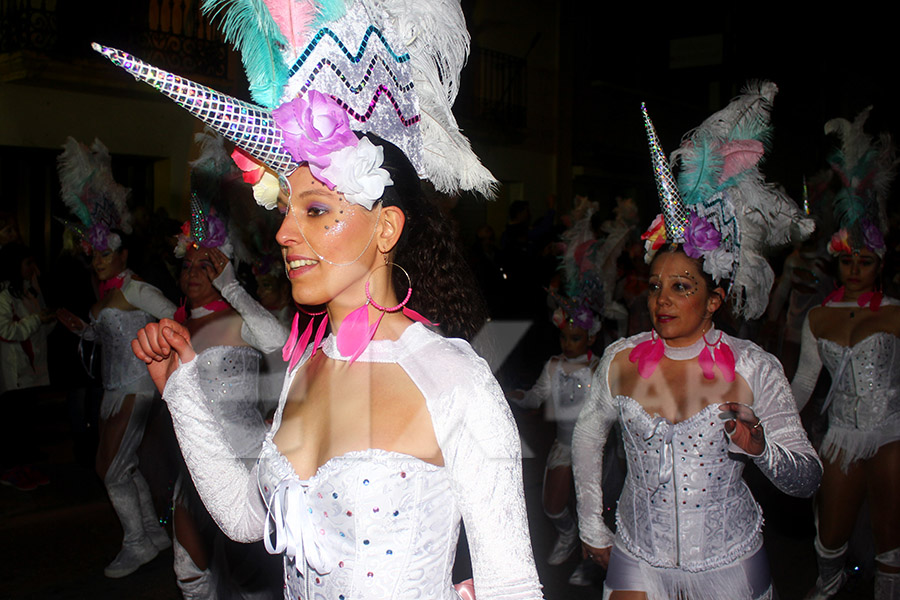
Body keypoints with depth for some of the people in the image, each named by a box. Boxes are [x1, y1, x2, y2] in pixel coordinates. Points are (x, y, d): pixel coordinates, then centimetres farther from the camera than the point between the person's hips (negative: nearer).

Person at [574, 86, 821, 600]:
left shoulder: (754, 367, -11)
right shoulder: (622, 360, -6)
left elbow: (808, 480, -7)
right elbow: (588, 437, 10)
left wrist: (762, 448, -28)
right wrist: (592, 528, 11)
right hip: (638, 558, 1)